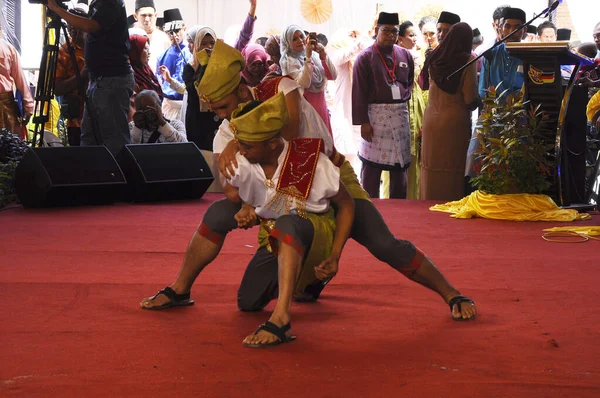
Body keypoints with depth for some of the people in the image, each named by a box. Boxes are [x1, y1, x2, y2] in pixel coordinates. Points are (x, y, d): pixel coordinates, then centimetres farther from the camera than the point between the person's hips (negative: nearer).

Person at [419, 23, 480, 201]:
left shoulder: (434, 58, 4)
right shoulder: (467, 61, -9)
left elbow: (425, 83, 21)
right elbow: (470, 99, -11)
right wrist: (477, 102, 8)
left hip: (432, 119, 4)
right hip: (456, 120, -4)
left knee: (432, 168, 10)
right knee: (453, 169, 3)